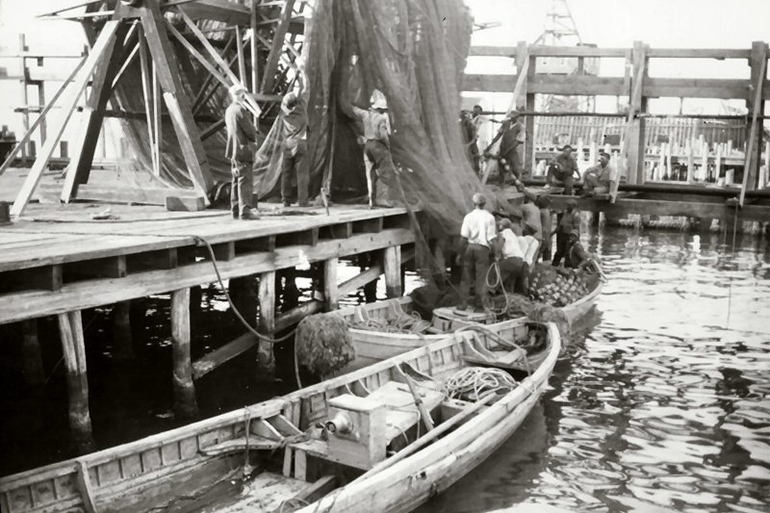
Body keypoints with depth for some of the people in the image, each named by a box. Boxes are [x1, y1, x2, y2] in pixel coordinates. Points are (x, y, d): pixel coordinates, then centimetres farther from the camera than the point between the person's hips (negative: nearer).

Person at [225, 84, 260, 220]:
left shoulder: (229, 110, 12)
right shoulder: (239, 110, -16)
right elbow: (250, 130, -16)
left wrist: (252, 134, 10)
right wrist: (254, 137, 5)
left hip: (234, 150, 9)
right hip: (243, 149, -9)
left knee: (236, 181, 13)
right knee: (246, 181, -8)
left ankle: (236, 210, 18)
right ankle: (245, 211, -10)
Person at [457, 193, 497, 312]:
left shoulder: (469, 216, -1)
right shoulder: (489, 217, -2)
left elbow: (464, 237, -4)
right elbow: (492, 239, -5)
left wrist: (460, 253, 4)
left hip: (469, 247, 1)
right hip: (483, 248, -1)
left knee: (466, 277, 9)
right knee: (481, 278, 6)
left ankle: (463, 303, 10)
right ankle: (478, 305, 7)